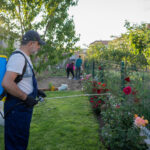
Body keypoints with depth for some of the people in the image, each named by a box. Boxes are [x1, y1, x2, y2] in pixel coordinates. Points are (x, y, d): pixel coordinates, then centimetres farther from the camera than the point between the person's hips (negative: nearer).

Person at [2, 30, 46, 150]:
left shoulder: (25, 57, 14)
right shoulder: (18, 57, -19)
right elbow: (6, 83, -29)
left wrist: (36, 91, 14)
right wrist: (26, 97, -21)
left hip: (24, 106, 10)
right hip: (17, 108, -10)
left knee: (22, 140, 21)